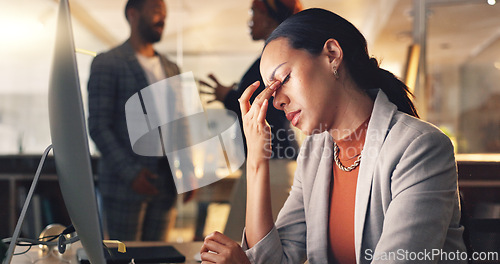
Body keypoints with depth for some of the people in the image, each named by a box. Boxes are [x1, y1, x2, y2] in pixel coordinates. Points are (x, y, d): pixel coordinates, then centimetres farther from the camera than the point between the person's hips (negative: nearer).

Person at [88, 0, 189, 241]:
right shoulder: (107, 63, -2)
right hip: (124, 183, -5)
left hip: (164, 184, 5)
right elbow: (98, 127, -8)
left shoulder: (170, 68, 17)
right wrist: (130, 173, -16)